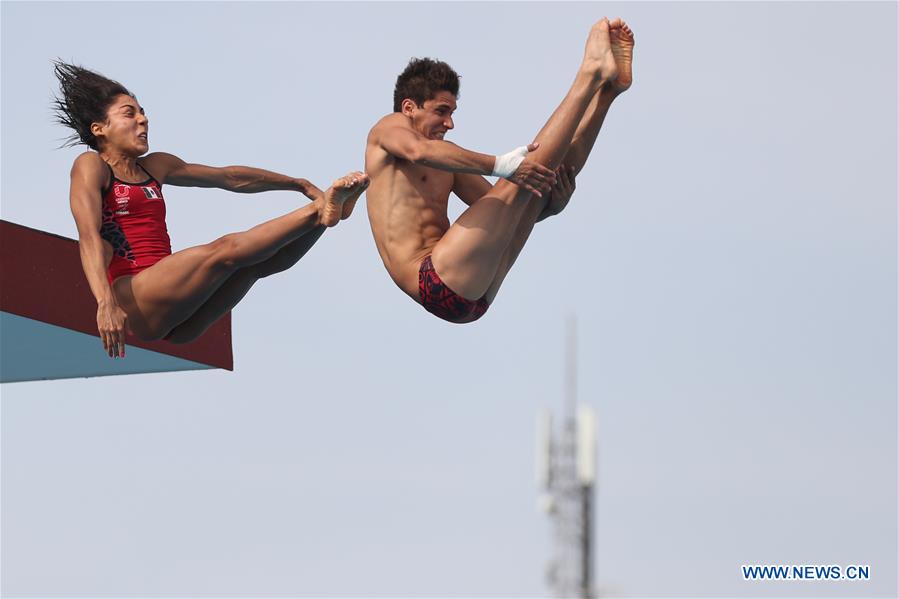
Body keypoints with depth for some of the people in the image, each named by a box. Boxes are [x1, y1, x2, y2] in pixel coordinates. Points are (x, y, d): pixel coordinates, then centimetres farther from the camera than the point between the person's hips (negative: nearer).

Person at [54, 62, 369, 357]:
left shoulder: (154, 167, 23)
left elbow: (230, 178, 29)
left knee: (259, 260, -11)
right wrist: (105, 303, -32)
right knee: (226, 250, -25)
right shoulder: (91, 166, 1)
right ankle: (318, 211, -26)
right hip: (133, 302, -8)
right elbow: (89, 235, -16)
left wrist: (301, 185, 26)